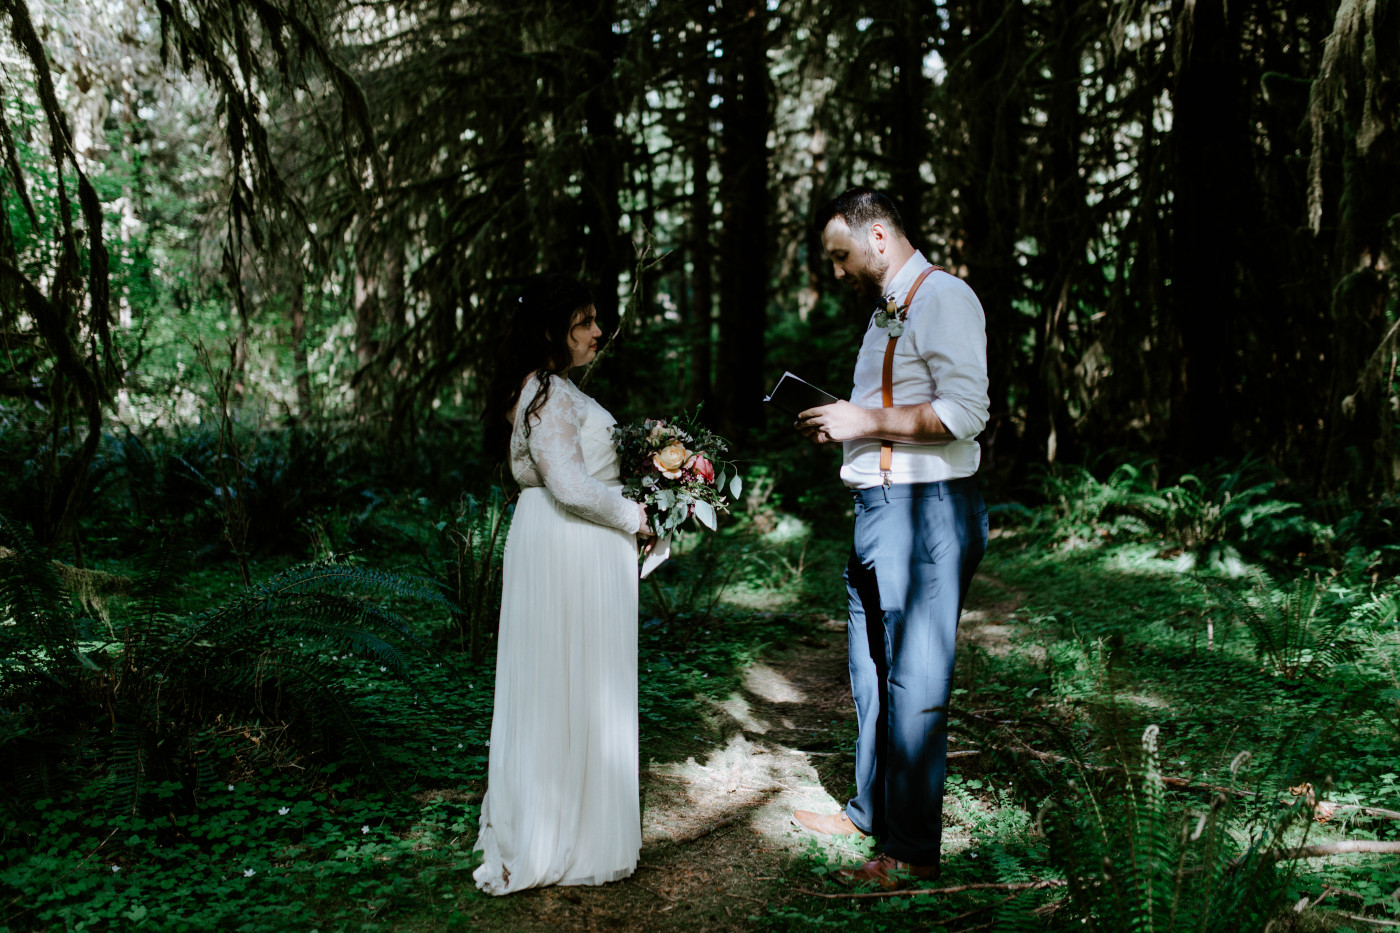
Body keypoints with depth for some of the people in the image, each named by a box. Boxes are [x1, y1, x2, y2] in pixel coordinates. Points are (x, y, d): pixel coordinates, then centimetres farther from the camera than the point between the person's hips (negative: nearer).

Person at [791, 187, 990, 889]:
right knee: (871, 672, 17)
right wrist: (840, 426, 9)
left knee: (916, 681, -4)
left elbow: (964, 412, -20)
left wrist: (865, 421, -16)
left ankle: (914, 850, 7)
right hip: (875, 511, 10)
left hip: (926, 512, -10)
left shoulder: (944, 298, -10)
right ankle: (871, 810, 33)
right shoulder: (885, 310, 20)